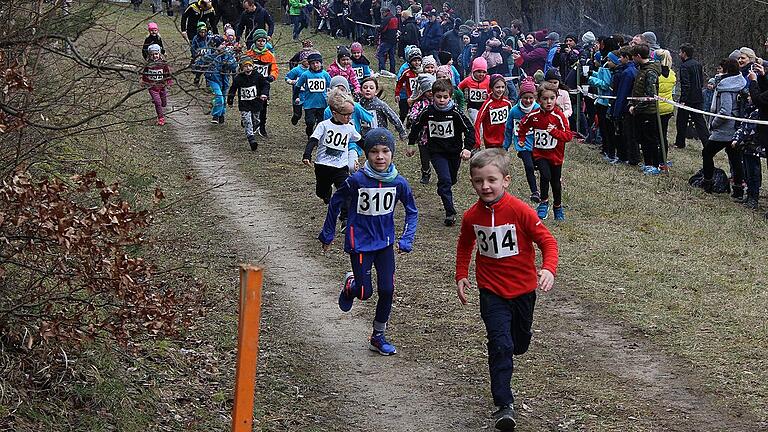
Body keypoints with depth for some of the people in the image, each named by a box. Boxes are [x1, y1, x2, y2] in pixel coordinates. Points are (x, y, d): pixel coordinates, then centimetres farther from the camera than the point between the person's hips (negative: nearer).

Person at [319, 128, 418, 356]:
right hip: (360, 242, -3)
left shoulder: (399, 182, -9)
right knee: (365, 292, -2)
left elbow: (412, 212, 6)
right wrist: (327, 235, 5)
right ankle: (350, 284, 35)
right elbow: (335, 204, -2)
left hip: (385, 243, 3)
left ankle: (378, 337, 20)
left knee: (387, 290, 1)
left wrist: (406, 240, -3)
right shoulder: (356, 180, -17)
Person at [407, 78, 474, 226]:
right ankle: (450, 213, -15)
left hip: (454, 151, 1)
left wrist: (467, 148, -22)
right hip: (436, 152, -1)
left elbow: (469, 130, -11)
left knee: (452, 180, 17)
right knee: (445, 180, -17)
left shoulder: (455, 113, -14)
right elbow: (416, 127, 10)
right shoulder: (428, 113, -8)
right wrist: (411, 144, 15)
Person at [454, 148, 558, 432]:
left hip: (522, 289, 0)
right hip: (491, 292, 0)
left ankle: (503, 355, 56)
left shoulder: (519, 211, -18)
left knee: (520, 344, 19)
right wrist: (461, 276, 8)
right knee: (500, 347, -13)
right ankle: (504, 406, -12)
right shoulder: (471, 216, -6)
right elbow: (465, 246, 14)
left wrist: (549, 269, -32)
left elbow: (547, 241, -16)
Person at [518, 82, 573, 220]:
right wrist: (521, 138, 11)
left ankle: (558, 207, 34)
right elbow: (523, 125, 15)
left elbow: (569, 136, -18)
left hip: (556, 155, 0)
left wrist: (555, 131, -30)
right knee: (545, 175, -24)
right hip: (539, 153, 0)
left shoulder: (559, 116, -14)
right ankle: (544, 202, -5)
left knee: (556, 183, 12)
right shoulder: (534, 115, -7)